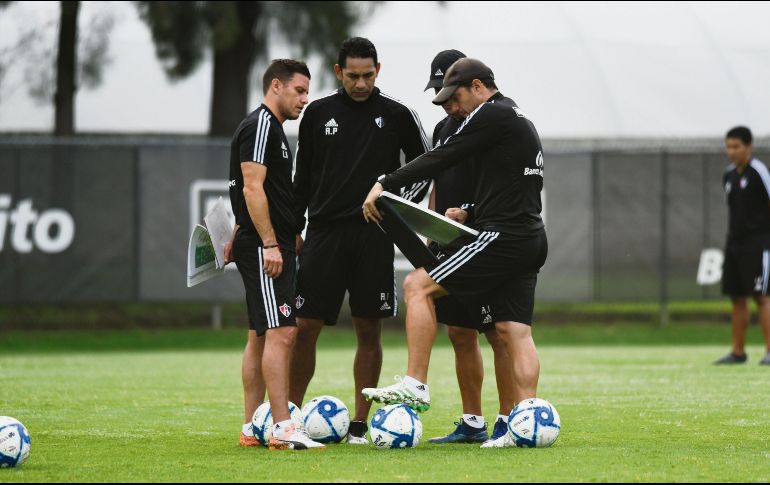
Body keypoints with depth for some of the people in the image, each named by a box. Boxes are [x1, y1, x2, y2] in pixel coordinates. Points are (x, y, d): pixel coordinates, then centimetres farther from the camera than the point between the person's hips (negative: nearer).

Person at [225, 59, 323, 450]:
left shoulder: (271, 127, 21)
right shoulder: (261, 125, -11)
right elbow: (252, 188, -19)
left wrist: (239, 239, 26)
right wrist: (269, 244, -23)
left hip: (272, 248, 11)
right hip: (265, 247, -11)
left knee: (260, 336, 11)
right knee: (281, 332, -15)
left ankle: (252, 428, 13)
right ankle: (283, 429, -19)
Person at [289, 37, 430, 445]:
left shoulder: (397, 116, 1)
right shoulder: (318, 113, 7)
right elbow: (303, 177, 13)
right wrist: (294, 229, 9)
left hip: (374, 238, -1)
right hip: (323, 233, 1)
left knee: (369, 331, 1)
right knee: (305, 327, -3)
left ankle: (359, 424, 7)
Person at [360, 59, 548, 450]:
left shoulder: (491, 116, -7)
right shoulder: (522, 123, 23)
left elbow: (441, 159, -12)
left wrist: (384, 184, -9)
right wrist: (469, 214, 22)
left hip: (502, 238, -10)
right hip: (531, 241, 10)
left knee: (418, 285, -7)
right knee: (515, 331, 6)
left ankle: (415, 385, -10)